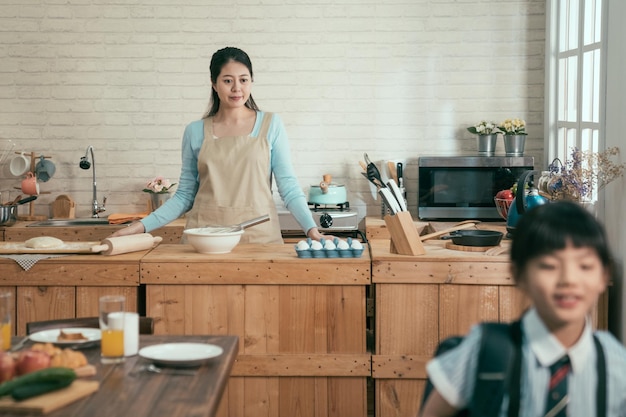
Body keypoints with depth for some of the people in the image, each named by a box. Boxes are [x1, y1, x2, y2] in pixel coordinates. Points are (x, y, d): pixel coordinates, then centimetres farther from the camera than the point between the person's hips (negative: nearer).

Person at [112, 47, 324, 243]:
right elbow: (185, 195, 11)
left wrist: (311, 228, -11)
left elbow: (288, 187, 1)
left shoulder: (271, 125, 3)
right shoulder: (195, 132, 6)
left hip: (259, 234, -1)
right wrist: (143, 225, 1)